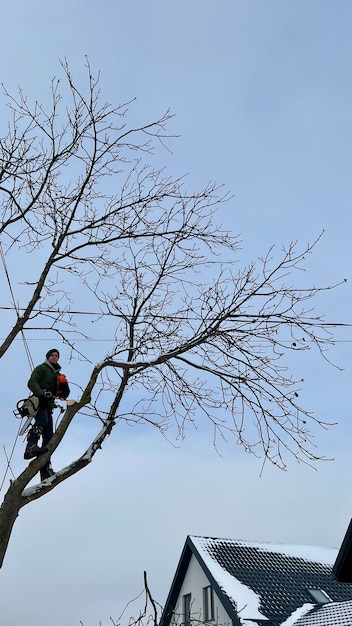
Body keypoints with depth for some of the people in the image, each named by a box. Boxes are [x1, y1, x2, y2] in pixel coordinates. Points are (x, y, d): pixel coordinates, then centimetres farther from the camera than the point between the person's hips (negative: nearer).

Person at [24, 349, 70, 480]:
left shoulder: (57, 374, 31)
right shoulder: (41, 368, 10)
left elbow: (64, 394, 25)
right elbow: (32, 382, -7)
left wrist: (64, 388, 1)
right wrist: (42, 393, -24)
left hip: (48, 405, 7)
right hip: (39, 402, -7)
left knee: (49, 436, -3)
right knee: (42, 420, -36)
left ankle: (45, 469, -9)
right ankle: (31, 447, -51)